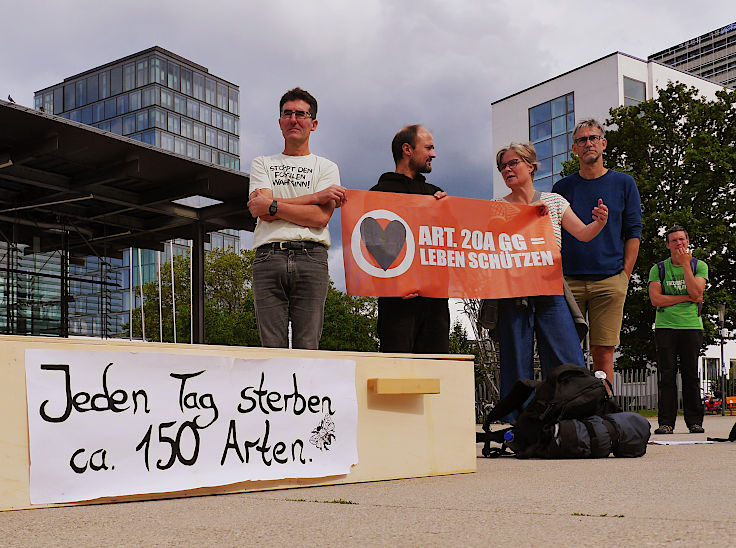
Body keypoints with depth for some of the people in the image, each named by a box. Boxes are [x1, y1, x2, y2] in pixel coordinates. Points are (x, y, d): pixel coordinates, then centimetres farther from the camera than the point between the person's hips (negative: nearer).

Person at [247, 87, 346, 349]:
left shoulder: (326, 167, 17)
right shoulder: (262, 164, 20)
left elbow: (321, 217, 0)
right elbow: (261, 211, 2)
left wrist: (272, 205, -4)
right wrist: (316, 196, -1)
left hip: (311, 258, -1)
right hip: (268, 258, 1)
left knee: (307, 348, -7)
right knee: (272, 349, -6)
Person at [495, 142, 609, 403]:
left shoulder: (554, 201, 13)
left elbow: (583, 234, 11)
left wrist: (599, 222, -10)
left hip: (550, 293, 1)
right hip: (512, 294, -1)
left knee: (570, 365, -6)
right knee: (516, 367, -1)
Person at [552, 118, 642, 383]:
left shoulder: (623, 184, 9)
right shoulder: (562, 188, 11)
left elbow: (633, 232, 6)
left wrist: (624, 276, -2)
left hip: (609, 281, -1)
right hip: (568, 281, 1)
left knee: (603, 353, -2)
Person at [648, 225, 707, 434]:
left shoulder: (699, 266, 9)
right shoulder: (658, 269, 8)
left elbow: (696, 292, -9)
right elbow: (655, 299, -4)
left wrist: (685, 264, -10)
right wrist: (686, 298, -6)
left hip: (691, 326, 0)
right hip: (665, 327, 0)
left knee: (691, 374, -1)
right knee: (667, 375, -3)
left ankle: (694, 421, 6)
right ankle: (666, 422, -1)